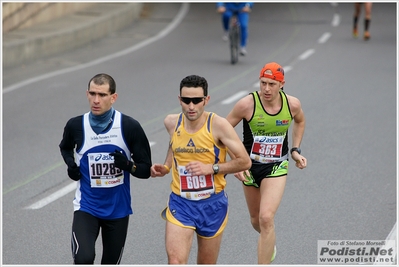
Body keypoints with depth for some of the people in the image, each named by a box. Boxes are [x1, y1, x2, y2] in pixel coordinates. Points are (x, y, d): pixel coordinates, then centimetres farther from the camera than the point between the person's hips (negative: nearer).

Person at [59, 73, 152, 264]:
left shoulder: (130, 127, -11)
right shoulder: (76, 125, -8)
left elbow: (146, 170, -6)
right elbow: (65, 147, 17)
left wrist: (129, 166, -27)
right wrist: (71, 164, -4)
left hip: (118, 209, 1)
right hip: (87, 207, -1)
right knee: (83, 259, -24)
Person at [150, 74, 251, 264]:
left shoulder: (218, 125, -15)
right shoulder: (171, 123, -2)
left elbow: (244, 162, -12)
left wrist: (211, 168, -21)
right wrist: (165, 168, 5)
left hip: (212, 204, -1)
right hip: (180, 203, 2)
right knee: (175, 262, -16)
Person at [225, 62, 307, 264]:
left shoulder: (292, 104, -12)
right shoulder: (247, 104, -20)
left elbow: (300, 121, 14)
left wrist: (295, 150, 7)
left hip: (276, 168, -1)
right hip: (250, 166, 1)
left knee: (266, 218, -19)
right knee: (256, 220, 17)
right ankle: (269, 243, 53)